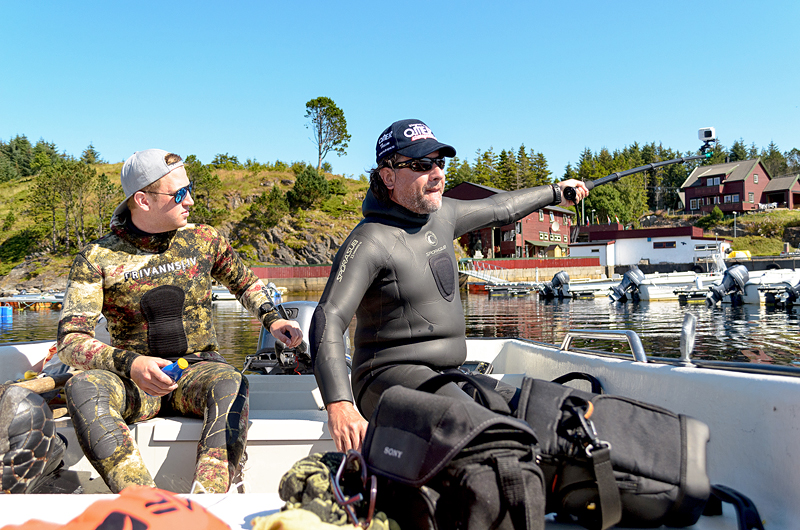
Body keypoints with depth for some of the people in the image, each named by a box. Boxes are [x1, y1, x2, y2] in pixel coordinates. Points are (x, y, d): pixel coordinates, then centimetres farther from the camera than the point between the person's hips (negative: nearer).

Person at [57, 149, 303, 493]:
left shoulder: (203, 240, 6)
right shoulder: (97, 258, -1)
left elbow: (244, 283, 24)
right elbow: (71, 340, -8)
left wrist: (271, 319, 5)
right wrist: (129, 364, -27)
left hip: (198, 368, 0)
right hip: (133, 380, 0)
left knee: (230, 384, -35)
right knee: (82, 387, -33)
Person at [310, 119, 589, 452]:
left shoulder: (441, 215, 10)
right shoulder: (369, 241, -16)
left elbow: (497, 209, 28)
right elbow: (327, 322, -24)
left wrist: (555, 192, 41)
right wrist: (339, 406, -38)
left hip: (445, 377, 8)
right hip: (389, 376, -8)